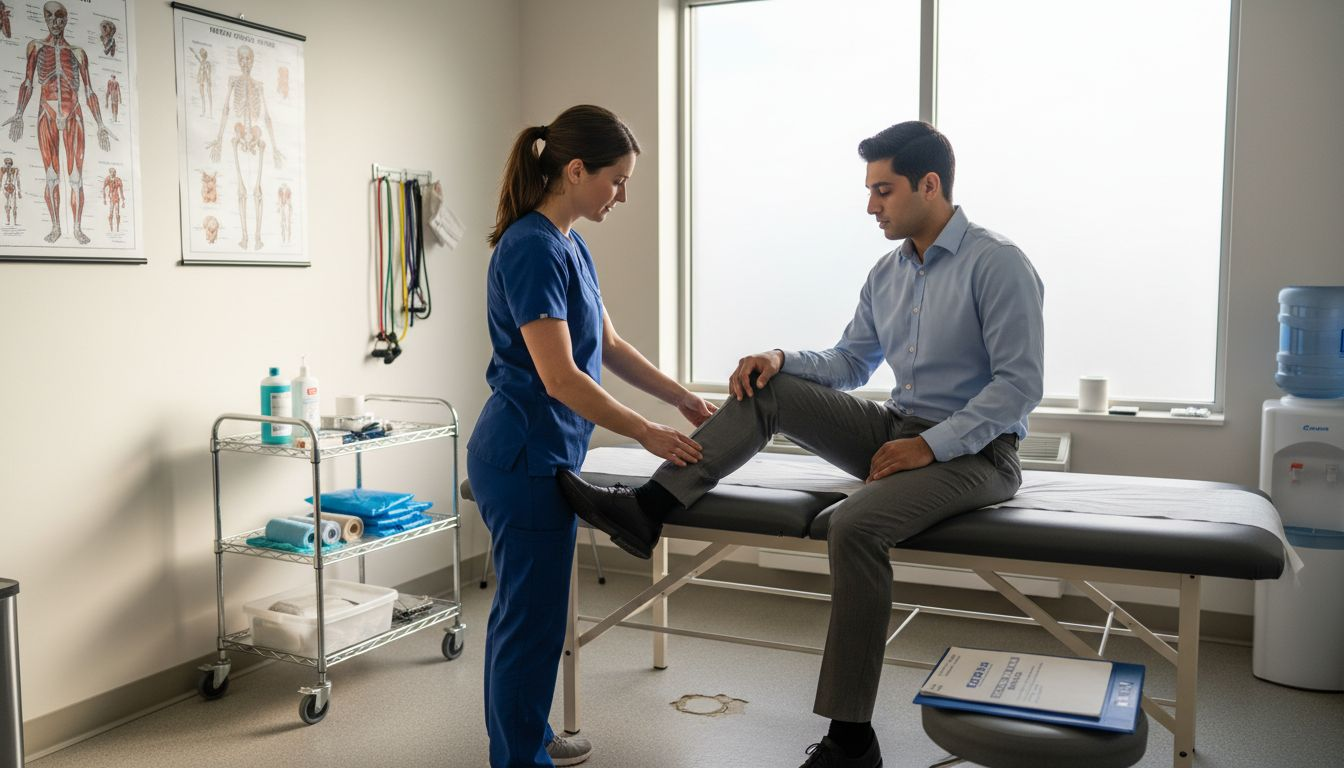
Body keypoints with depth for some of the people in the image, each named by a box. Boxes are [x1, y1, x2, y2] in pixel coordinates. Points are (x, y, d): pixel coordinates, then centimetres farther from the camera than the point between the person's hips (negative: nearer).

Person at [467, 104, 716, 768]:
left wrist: (683, 398, 13)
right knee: (533, 616, 2)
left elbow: (607, 345, 16)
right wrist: (646, 433, -17)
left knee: (524, 609, 21)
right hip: (526, 458, -10)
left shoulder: (568, 244, 10)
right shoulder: (532, 248, -20)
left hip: (540, 456, 10)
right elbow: (559, 377, -24)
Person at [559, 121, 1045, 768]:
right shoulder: (887, 272, 10)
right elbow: (850, 362, 15)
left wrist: (932, 444, -22)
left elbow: (1020, 383, -17)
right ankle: (646, 510, -13)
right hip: (897, 432, 7)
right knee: (768, 390, -7)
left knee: (855, 524, -33)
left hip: (973, 451, -7)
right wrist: (783, 360, -3)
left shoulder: (998, 264, -12)